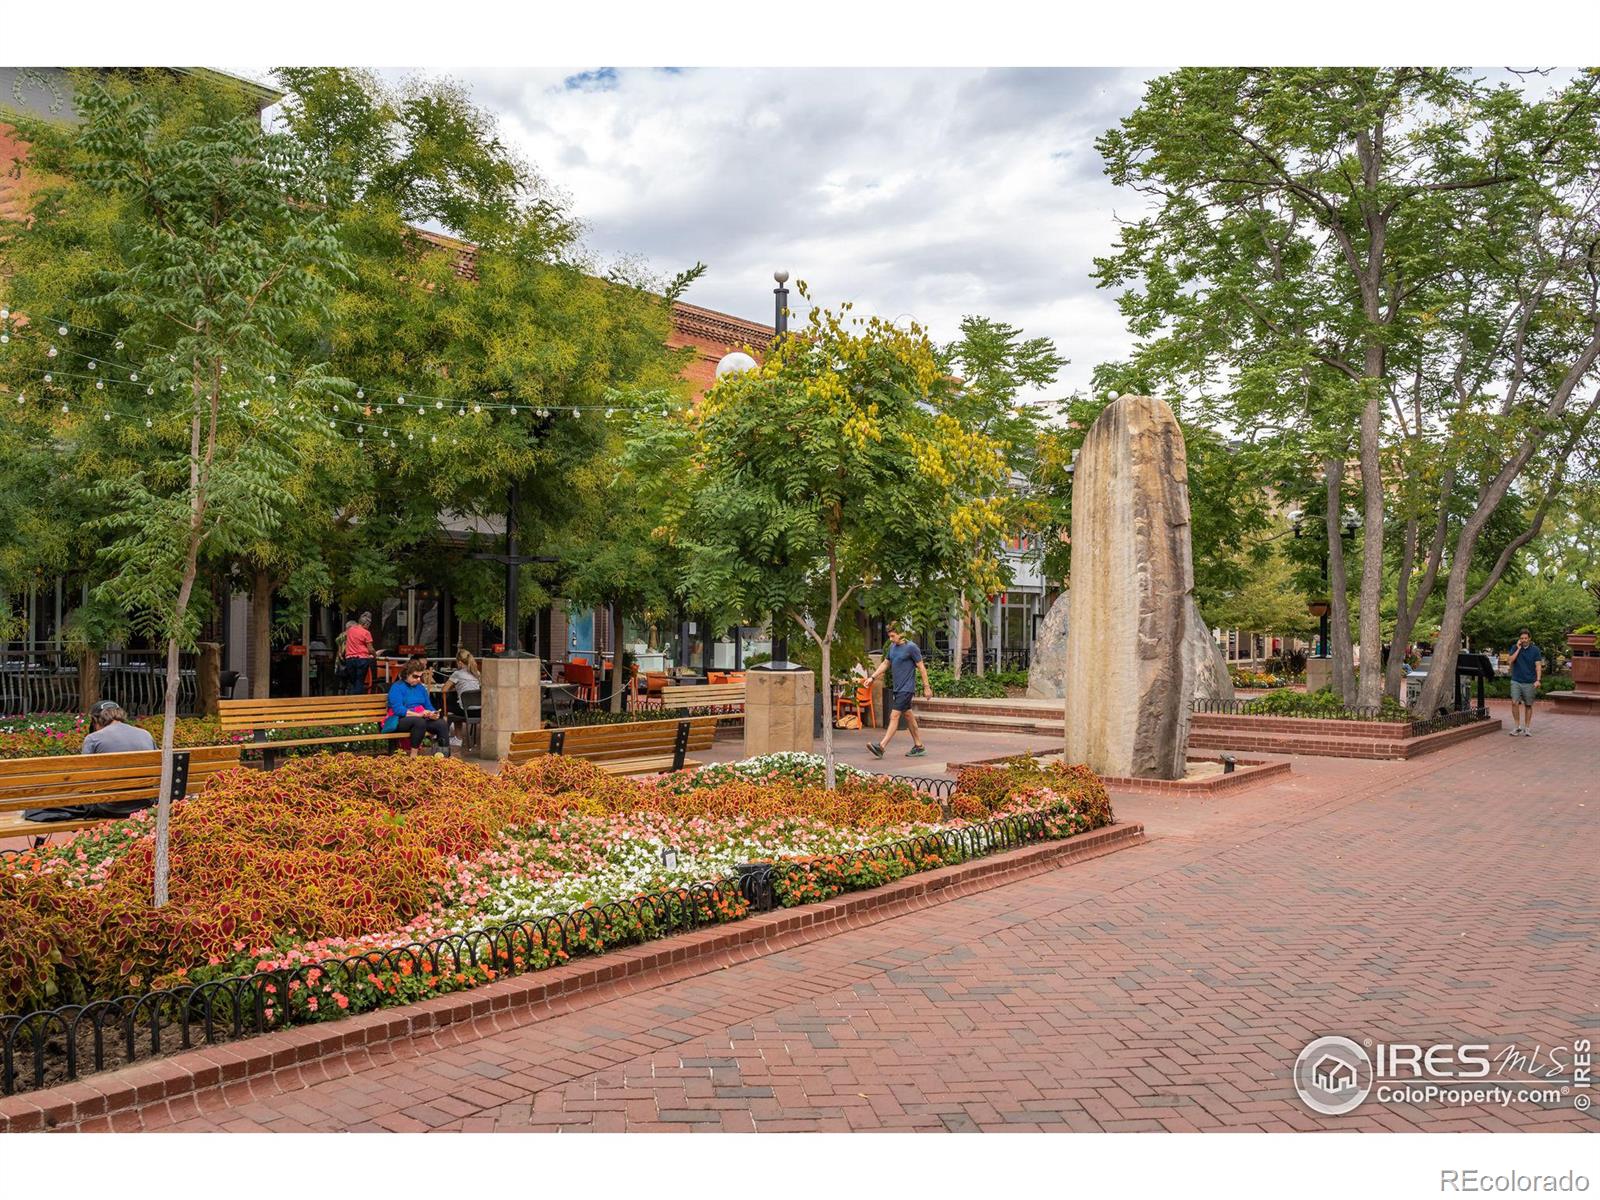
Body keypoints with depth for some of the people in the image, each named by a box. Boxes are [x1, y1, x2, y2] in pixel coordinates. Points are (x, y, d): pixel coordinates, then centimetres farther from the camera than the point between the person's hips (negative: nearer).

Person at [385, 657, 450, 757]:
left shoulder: (421, 688, 18)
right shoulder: (397, 687, -3)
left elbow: (429, 706, 15)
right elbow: (398, 710, -15)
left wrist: (434, 714, -9)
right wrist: (419, 714, -24)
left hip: (421, 719, 6)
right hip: (401, 721, -6)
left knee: (442, 723, -22)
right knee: (419, 721, -39)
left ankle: (446, 755, -24)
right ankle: (413, 756, -36)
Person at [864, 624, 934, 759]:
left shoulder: (911, 647, -12)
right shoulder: (892, 647, 11)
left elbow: (921, 667, -9)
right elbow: (885, 663, 19)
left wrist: (926, 687, -9)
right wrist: (873, 677, 11)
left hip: (906, 688, -8)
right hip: (897, 687, 8)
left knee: (894, 716, -12)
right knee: (909, 716, 13)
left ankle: (882, 747, -17)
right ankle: (919, 746, 21)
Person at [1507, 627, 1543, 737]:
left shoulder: (1535, 650, 1)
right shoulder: (1515, 648, 6)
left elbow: (1538, 666, -4)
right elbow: (1511, 660, -7)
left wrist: (1538, 680, -15)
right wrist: (1518, 648, -10)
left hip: (1530, 682, -1)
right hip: (1516, 681, 1)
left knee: (1528, 705, 7)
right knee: (1514, 702, -13)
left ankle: (1527, 728, 16)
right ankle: (1517, 726, -3)